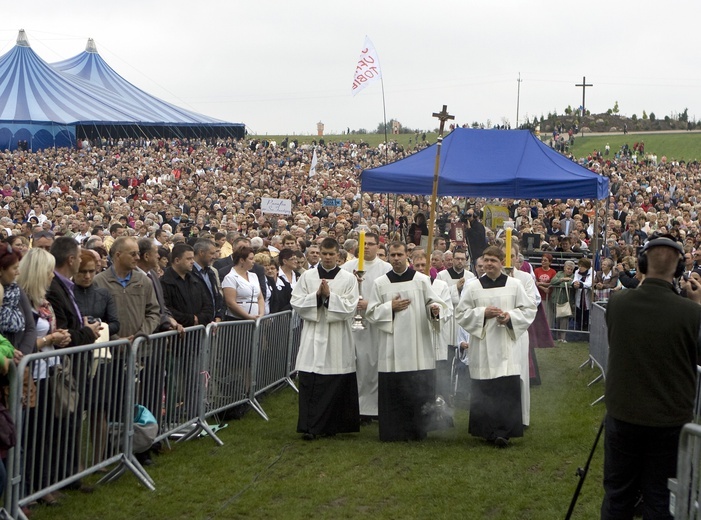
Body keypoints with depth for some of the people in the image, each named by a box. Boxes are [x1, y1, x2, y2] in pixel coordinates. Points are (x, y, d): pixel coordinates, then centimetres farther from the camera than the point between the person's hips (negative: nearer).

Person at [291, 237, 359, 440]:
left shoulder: (348, 279, 3)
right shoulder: (307, 276, 6)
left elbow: (350, 308, -5)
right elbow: (296, 303, 1)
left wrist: (329, 296, -14)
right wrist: (317, 295, -11)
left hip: (338, 337, 0)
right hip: (313, 335, 0)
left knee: (336, 383, 3)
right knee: (310, 383, -6)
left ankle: (331, 425, 15)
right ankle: (310, 426, -5)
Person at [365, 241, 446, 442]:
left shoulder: (422, 280, 5)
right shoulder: (380, 283, 8)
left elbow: (435, 303, 2)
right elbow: (371, 313, 7)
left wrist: (434, 309, -20)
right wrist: (390, 307, -7)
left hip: (418, 347, -1)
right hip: (392, 348, 1)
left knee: (419, 389, -2)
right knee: (392, 391, 0)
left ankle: (417, 430, 10)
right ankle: (394, 431, 11)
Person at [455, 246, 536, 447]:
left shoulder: (515, 285, 6)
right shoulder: (472, 287, 5)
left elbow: (529, 309, 7)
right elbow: (461, 314, 5)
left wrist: (510, 316, -10)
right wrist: (483, 313, -10)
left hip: (507, 346, 0)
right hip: (482, 346, 1)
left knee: (508, 388, -9)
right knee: (484, 390, 1)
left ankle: (503, 432, -6)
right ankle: (487, 430, 12)